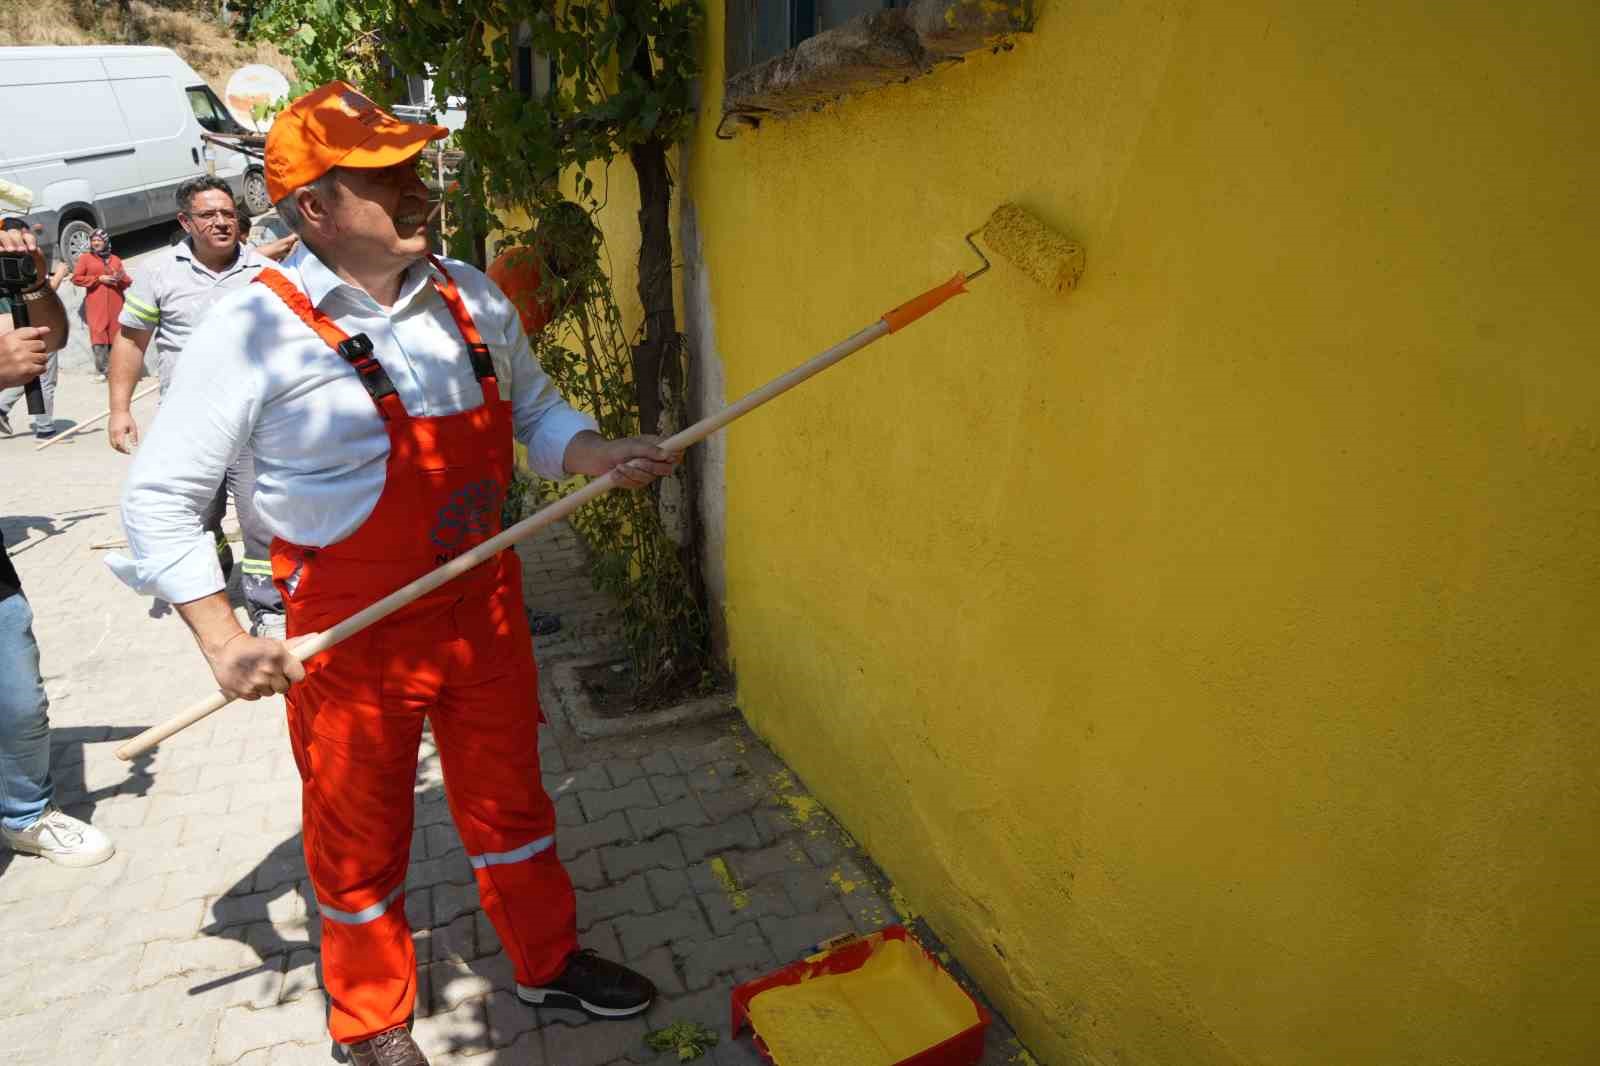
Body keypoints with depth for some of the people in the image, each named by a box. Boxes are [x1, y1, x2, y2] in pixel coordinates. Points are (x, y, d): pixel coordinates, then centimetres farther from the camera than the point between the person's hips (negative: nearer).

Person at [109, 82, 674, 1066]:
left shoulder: (472, 299, 0)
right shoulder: (255, 330, -14)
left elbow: (537, 414, 12)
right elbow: (160, 498, -8)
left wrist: (607, 457, -8)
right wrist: (225, 644, -13)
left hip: (484, 607, 4)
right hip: (352, 634, -4)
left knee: (509, 796, 20)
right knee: (361, 838, 16)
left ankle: (548, 960, 45)